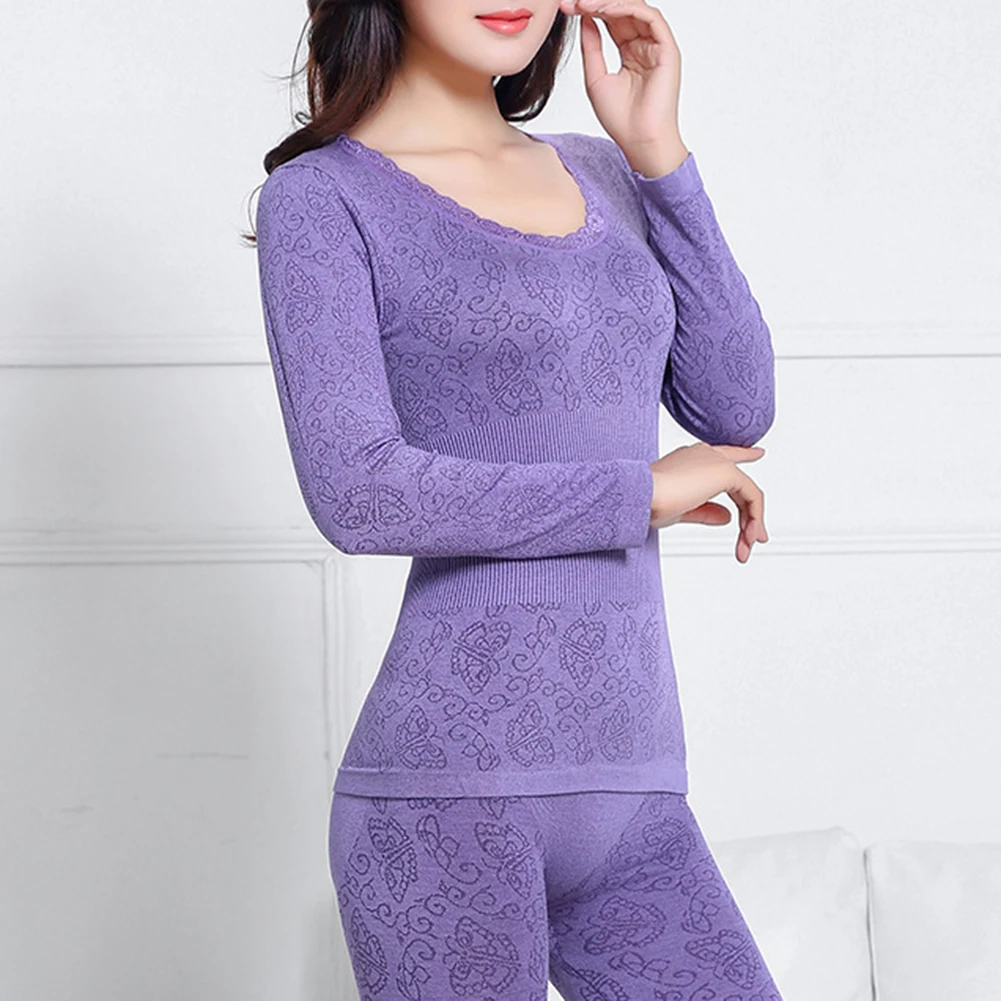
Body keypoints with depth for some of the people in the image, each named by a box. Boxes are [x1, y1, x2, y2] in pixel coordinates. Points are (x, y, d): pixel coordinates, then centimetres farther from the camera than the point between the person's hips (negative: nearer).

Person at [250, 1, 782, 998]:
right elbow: (357, 492, -15)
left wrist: (658, 153, 3)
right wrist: (642, 491, -7)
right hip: (451, 782, -5)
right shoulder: (321, 198, -2)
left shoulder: (601, 178, 17)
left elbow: (736, 411, 8)